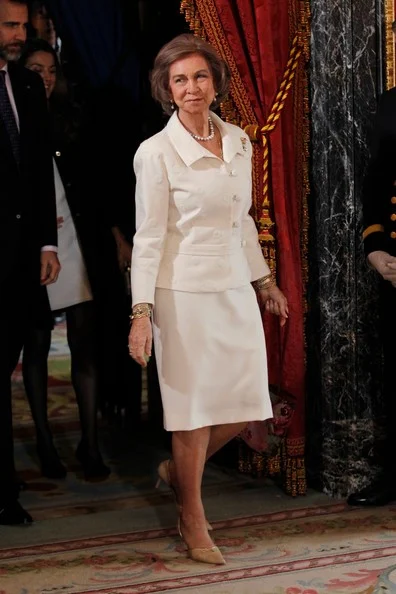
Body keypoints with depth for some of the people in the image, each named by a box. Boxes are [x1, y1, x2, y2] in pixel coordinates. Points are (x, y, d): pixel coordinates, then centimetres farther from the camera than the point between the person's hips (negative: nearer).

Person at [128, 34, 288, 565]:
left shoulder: (238, 142, 7)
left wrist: (264, 282, 21)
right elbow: (148, 237, -10)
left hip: (235, 288, 6)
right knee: (195, 407, 3)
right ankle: (193, 522, 21)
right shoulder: (156, 152, -10)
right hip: (185, 293, -6)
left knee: (245, 406, 9)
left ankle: (178, 471, 35)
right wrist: (141, 312, -14)